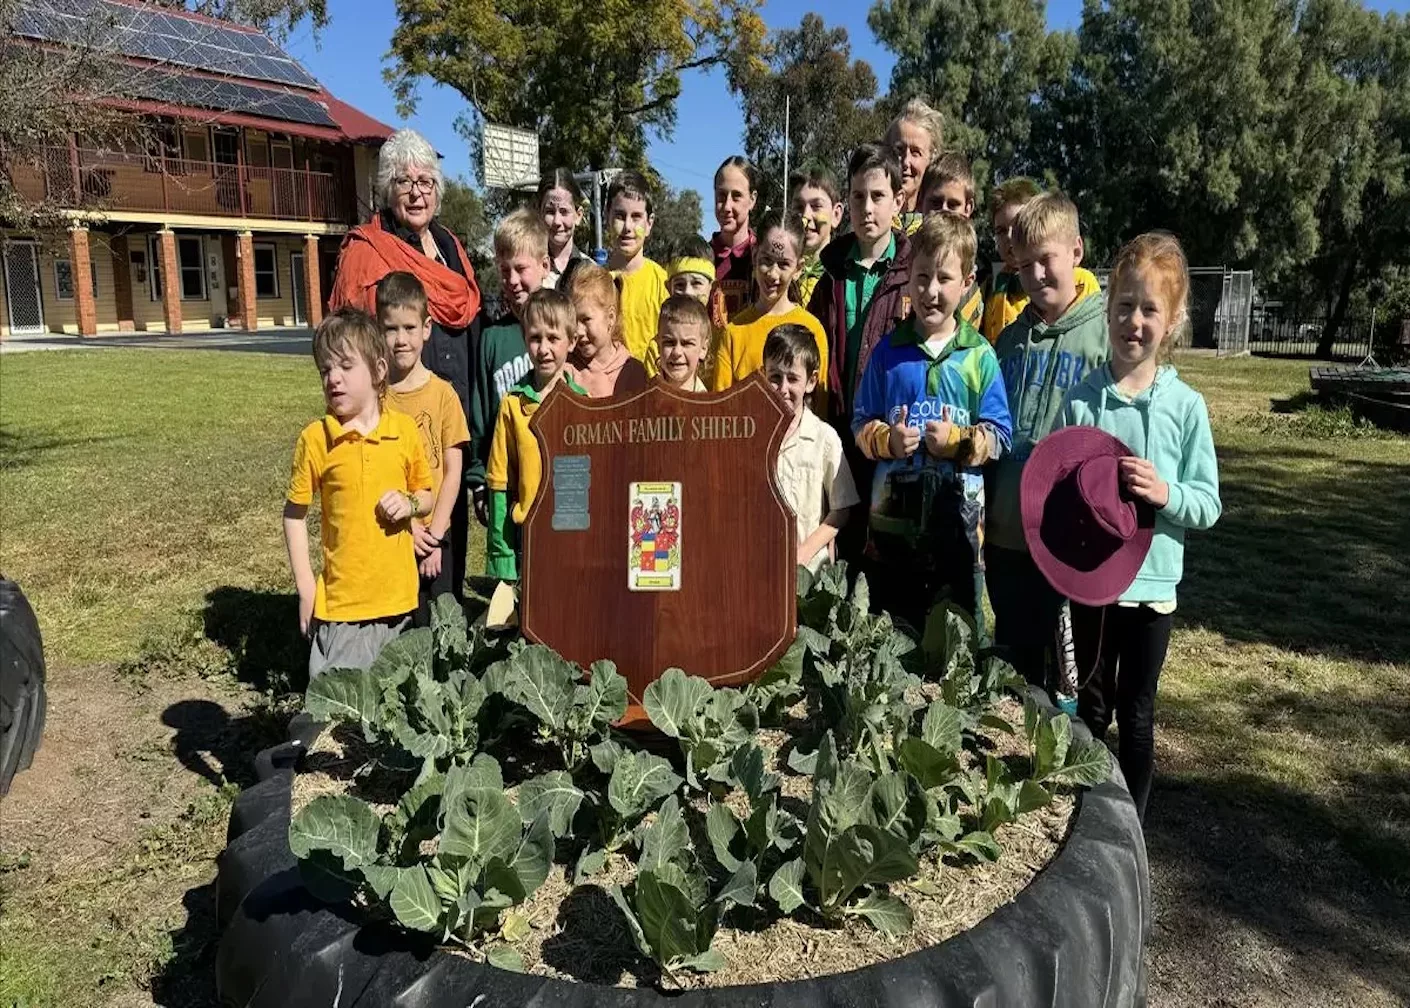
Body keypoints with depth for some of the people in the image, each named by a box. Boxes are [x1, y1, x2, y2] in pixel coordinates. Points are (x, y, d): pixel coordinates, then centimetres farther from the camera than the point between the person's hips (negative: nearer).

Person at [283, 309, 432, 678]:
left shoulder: (405, 429, 0)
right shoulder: (314, 438, -5)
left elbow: (427, 496, 13)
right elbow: (294, 514, 2)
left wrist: (410, 503, -10)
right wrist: (305, 588, -2)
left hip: (399, 594, 2)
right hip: (341, 599, -2)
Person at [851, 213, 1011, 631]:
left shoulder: (979, 355, 0)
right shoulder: (888, 350, 3)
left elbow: (999, 435, -2)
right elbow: (861, 423, 6)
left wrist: (958, 442, -19)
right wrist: (887, 440, -14)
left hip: (958, 514, -1)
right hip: (893, 511, 1)